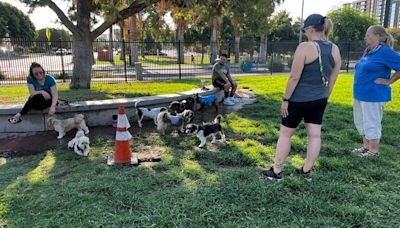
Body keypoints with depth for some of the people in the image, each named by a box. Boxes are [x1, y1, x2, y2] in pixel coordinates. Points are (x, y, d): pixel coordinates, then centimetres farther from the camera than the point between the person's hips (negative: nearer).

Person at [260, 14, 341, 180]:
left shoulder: (305, 47, -18)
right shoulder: (335, 49, 3)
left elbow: (294, 77, -19)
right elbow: (332, 79, 9)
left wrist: (285, 99, -12)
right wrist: (324, 98, 19)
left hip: (299, 99, -6)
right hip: (320, 100, 6)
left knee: (285, 134, 5)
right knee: (315, 135, 11)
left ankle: (276, 171, 12)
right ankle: (306, 170, 23)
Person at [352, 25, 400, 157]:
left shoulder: (384, 52, -15)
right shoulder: (368, 51, 10)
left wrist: (389, 81, -13)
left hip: (373, 95, -9)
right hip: (360, 94, 9)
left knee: (371, 123, 1)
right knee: (361, 122, 17)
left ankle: (374, 150, 15)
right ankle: (366, 146, 30)